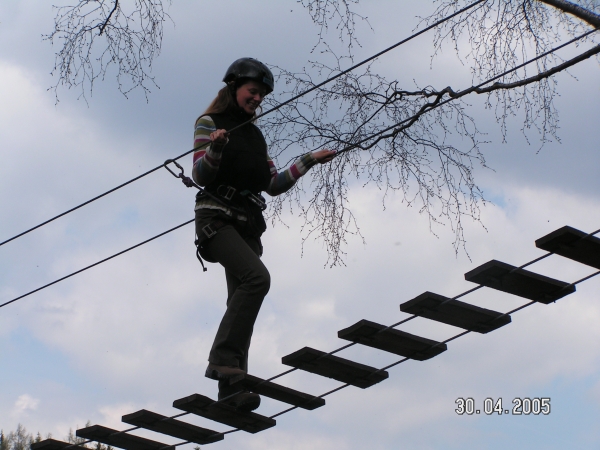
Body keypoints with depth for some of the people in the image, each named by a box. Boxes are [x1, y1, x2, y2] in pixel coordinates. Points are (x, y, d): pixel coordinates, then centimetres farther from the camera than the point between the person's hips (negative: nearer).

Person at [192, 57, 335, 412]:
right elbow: (200, 176, -7)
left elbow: (273, 185, 18)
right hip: (216, 218, -7)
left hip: (248, 225, 7)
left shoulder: (256, 135, 22)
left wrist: (308, 162, 15)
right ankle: (224, 358, -31)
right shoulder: (209, 123, 4)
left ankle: (231, 389, -6)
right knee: (257, 277, -29)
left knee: (242, 299, -3)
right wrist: (215, 150, -25)